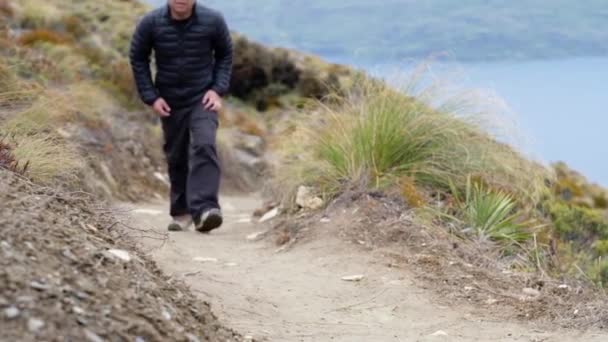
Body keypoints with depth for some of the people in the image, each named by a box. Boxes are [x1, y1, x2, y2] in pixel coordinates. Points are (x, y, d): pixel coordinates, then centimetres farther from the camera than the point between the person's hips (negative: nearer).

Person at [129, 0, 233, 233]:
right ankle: (181, 212, 26)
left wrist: (218, 89, -6)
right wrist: (150, 97, -5)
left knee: (204, 147, -21)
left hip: (202, 99, -2)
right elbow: (138, 58, 1)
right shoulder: (151, 23, -11)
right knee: (176, 157, 10)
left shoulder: (213, 21, -11)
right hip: (170, 102, 2)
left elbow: (225, 54, 5)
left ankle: (203, 210, -28)